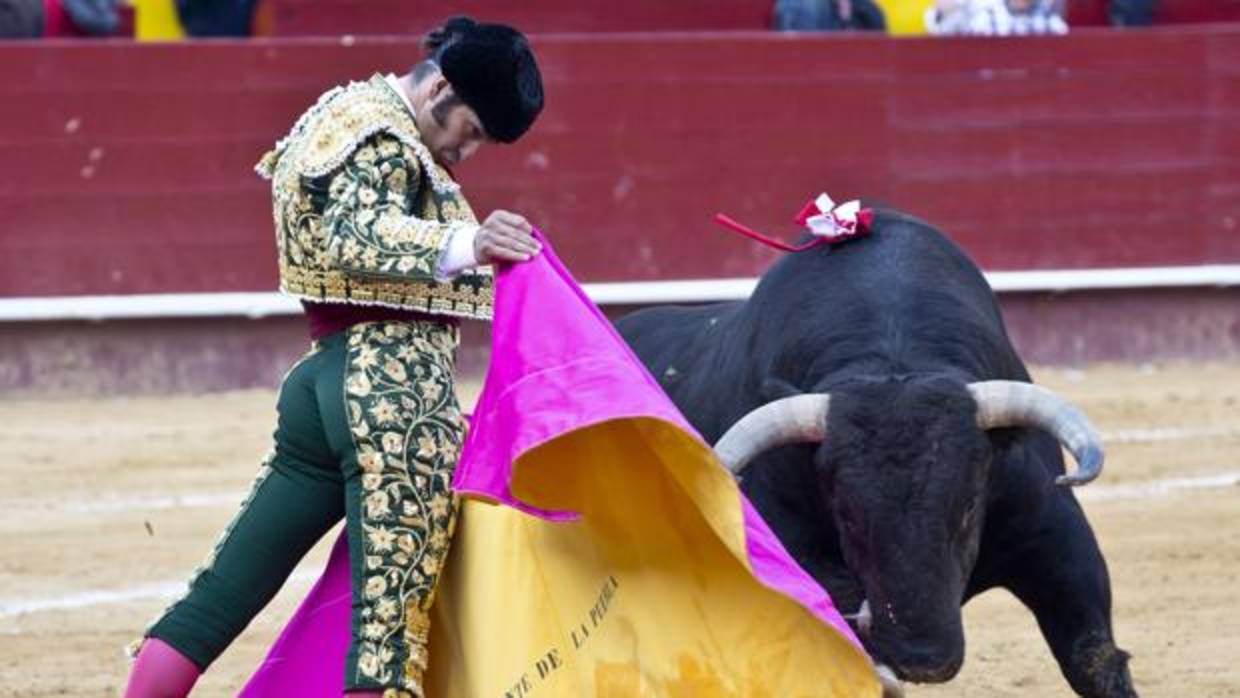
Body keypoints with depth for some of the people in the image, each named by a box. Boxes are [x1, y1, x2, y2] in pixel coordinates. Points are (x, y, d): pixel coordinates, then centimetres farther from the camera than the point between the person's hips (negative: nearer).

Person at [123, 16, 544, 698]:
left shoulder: (344, 108, 18)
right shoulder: (384, 138, -12)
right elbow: (356, 237, -31)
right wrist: (464, 244, -46)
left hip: (322, 378, 10)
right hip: (397, 385, -10)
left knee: (222, 593, 9)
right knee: (390, 616, -11)